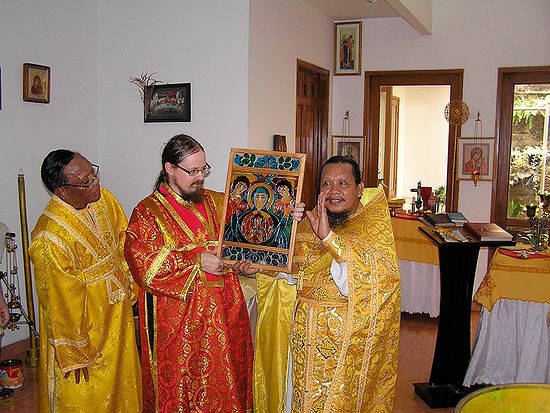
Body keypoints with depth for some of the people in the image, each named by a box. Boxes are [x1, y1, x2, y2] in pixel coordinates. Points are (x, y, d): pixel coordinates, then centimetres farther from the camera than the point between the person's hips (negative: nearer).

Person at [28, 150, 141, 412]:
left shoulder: (104, 200, -9)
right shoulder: (50, 239, -30)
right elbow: (63, 304, -22)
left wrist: (129, 287, 10)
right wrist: (75, 355, -13)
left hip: (118, 317, 7)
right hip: (83, 327, -6)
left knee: (123, 383, 25)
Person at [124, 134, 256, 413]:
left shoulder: (218, 203, 7)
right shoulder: (148, 212, -6)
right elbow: (144, 264, -16)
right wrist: (196, 262, -18)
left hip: (223, 313, 4)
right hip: (177, 320, -4)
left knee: (225, 380, 13)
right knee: (181, 386, 8)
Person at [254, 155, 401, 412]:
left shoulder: (374, 224, -9)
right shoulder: (309, 221, 4)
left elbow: (382, 271, -27)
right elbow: (286, 271, 3)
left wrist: (329, 237, -34)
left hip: (350, 336, -4)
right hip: (305, 331, 4)